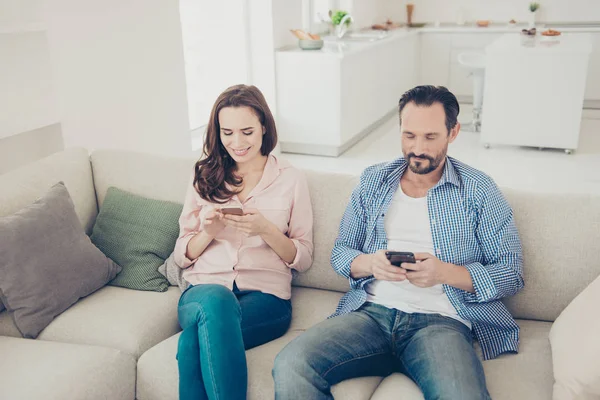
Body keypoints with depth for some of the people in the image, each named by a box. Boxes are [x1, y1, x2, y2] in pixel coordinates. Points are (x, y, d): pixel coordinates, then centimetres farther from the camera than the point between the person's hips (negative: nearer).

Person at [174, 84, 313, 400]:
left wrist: (266, 229, -11)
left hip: (265, 295, -2)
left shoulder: (291, 180, 9)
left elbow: (303, 259, 7)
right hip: (204, 289, 2)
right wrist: (208, 232, -7)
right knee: (217, 299, -37)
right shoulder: (205, 177, 15)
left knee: (194, 341, -34)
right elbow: (182, 256, 15)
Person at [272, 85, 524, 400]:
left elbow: (512, 273, 3)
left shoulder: (479, 190, 5)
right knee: (290, 367, -25)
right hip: (372, 311, 3)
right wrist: (368, 263, -8)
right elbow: (340, 253, 16)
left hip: (441, 320, -2)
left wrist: (445, 272, -14)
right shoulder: (373, 180, 14)